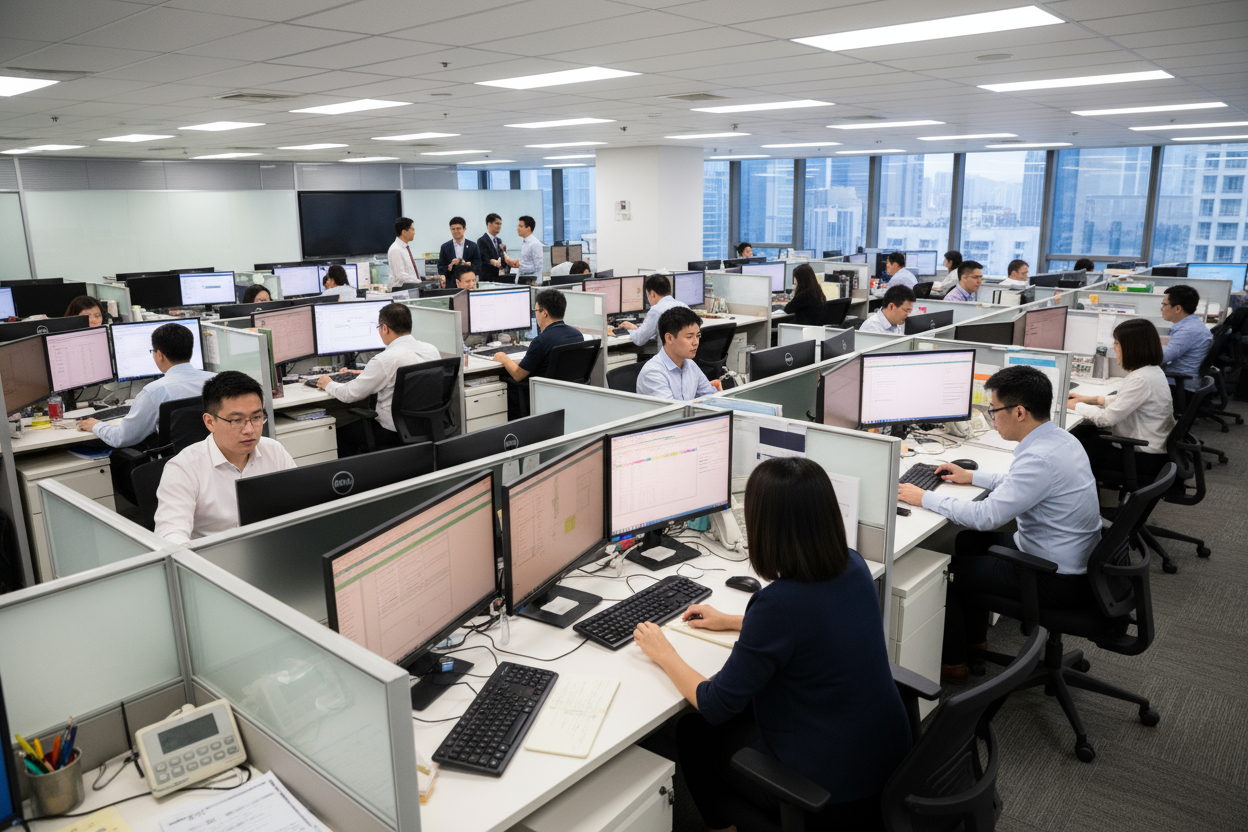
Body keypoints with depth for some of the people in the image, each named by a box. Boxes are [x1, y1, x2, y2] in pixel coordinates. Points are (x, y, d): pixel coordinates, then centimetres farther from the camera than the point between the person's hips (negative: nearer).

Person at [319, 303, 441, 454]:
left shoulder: (385, 360, -22)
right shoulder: (432, 350, -1)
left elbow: (350, 395, -13)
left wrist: (328, 384, 8)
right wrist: (369, 373, 27)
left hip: (394, 434, -7)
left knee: (342, 431, 14)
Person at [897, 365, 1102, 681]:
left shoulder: (1041, 458, -30)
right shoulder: (1060, 438, 2)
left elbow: (986, 516, -27)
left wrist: (924, 498, -18)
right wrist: (972, 476, 19)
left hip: (1058, 581, -10)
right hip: (1074, 560, 10)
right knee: (968, 540, 21)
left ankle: (951, 662, 17)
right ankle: (973, 638, 32)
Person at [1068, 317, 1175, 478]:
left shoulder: (1141, 379, -26)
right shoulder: (1152, 370, 5)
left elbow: (1107, 418, -23)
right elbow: (1123, 401, 21)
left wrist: (1076, 406, -7)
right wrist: (1092, 399, 13)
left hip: (1146, 459, -10)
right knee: (1081, 430, 13)